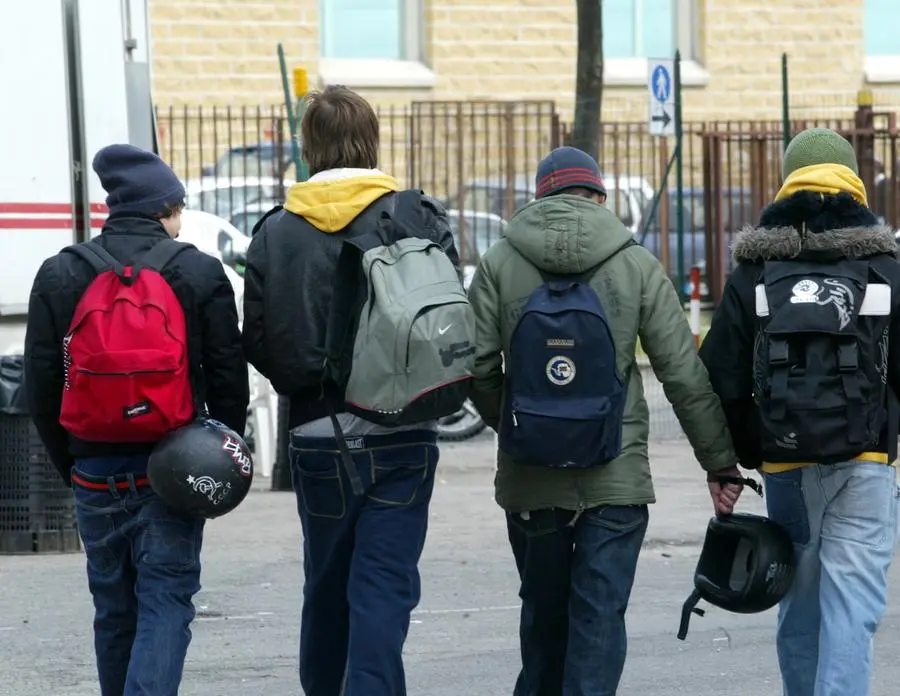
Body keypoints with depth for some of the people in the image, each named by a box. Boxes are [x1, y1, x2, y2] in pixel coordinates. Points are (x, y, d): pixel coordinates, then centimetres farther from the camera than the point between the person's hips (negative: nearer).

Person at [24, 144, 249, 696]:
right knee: (166, 603, -2)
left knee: (114, 608, 14)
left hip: (94, 472, 3)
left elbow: (41, 387, 5)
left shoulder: (60, 276, 2)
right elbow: (229, 381, -2)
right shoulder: (201, 273, -5)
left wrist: (68, 463, 14)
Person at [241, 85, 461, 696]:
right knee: (384, 587, -4)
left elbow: (258, 344, -1)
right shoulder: (420, 219, -6)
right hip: (401, 436, -2)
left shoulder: (276, 232, -2)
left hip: (316, 437, 2)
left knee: (326, 587, 16)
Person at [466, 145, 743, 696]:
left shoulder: (500, 264, 0)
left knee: (543, 612, 16)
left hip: (530, 480, 2)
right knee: (600, 615, -1)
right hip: (616, 481, -2)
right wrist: (720, 464, 6)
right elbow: (686, 376, -2)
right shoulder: (637, 266, -2)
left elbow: (477, 367, -2)